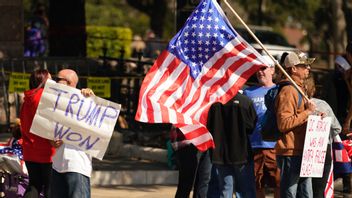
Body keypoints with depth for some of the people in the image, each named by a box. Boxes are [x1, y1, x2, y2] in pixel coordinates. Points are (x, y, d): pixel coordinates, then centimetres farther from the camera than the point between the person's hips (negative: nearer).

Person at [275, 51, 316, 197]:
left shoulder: (299, 89, 20)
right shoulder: (288, 91, -14)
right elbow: (283, 123, -23)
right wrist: (307, 112, -18)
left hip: (302, 152, 10)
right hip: (291, 153, -10)